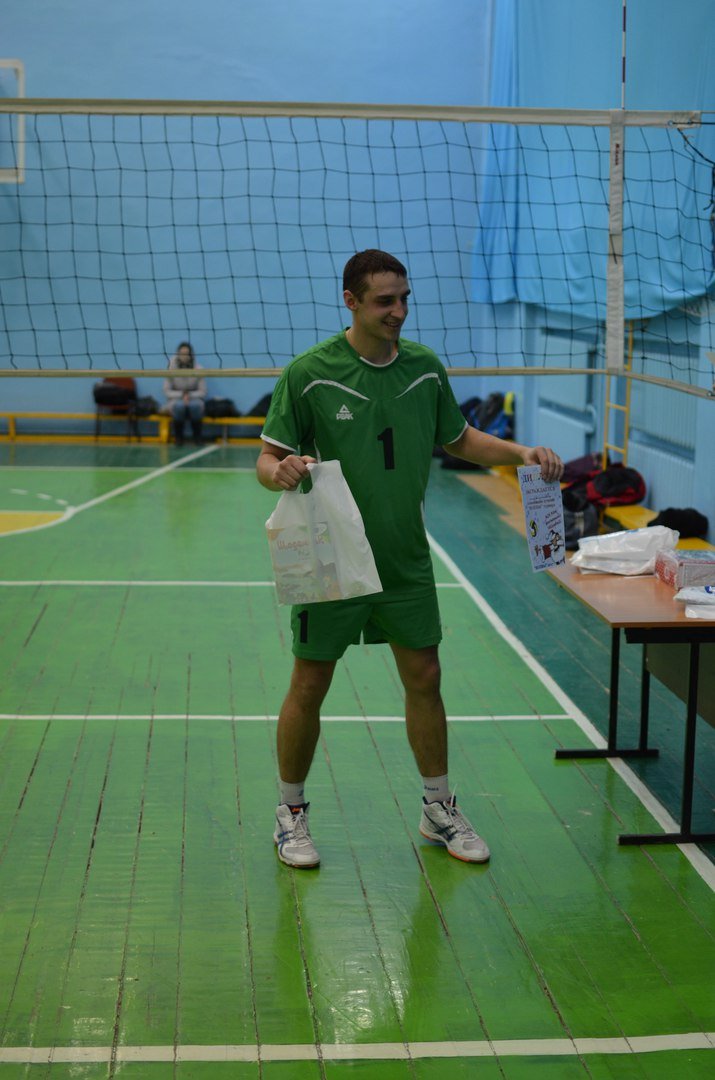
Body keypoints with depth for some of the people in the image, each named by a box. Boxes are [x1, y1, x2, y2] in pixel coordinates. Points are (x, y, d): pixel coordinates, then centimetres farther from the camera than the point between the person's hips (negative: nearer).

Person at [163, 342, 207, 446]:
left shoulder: (198, 370, -9)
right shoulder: (171, 370, -10)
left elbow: (202, 392, -4)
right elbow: (167, 391, -5)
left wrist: (189, 395, -21)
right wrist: (181, 395, -20)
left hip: (194, 398, 0)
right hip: (176, 399, 0)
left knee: (195, 405, -37)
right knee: (179, 405, -37)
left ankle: (197, 436, -12)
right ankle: (178, 436, -12)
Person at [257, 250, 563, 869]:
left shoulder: (425, 368, 1)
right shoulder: (309, 375, -12)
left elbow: (459, 440, 15)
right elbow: (268, 459, -9)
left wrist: (522, 454, 1)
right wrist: (280, 473, -32)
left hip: (406, 561, 4)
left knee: (424, 680, 10)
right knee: (309, 687, 4)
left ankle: (438, 809, 26)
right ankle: (291, 813, 22)